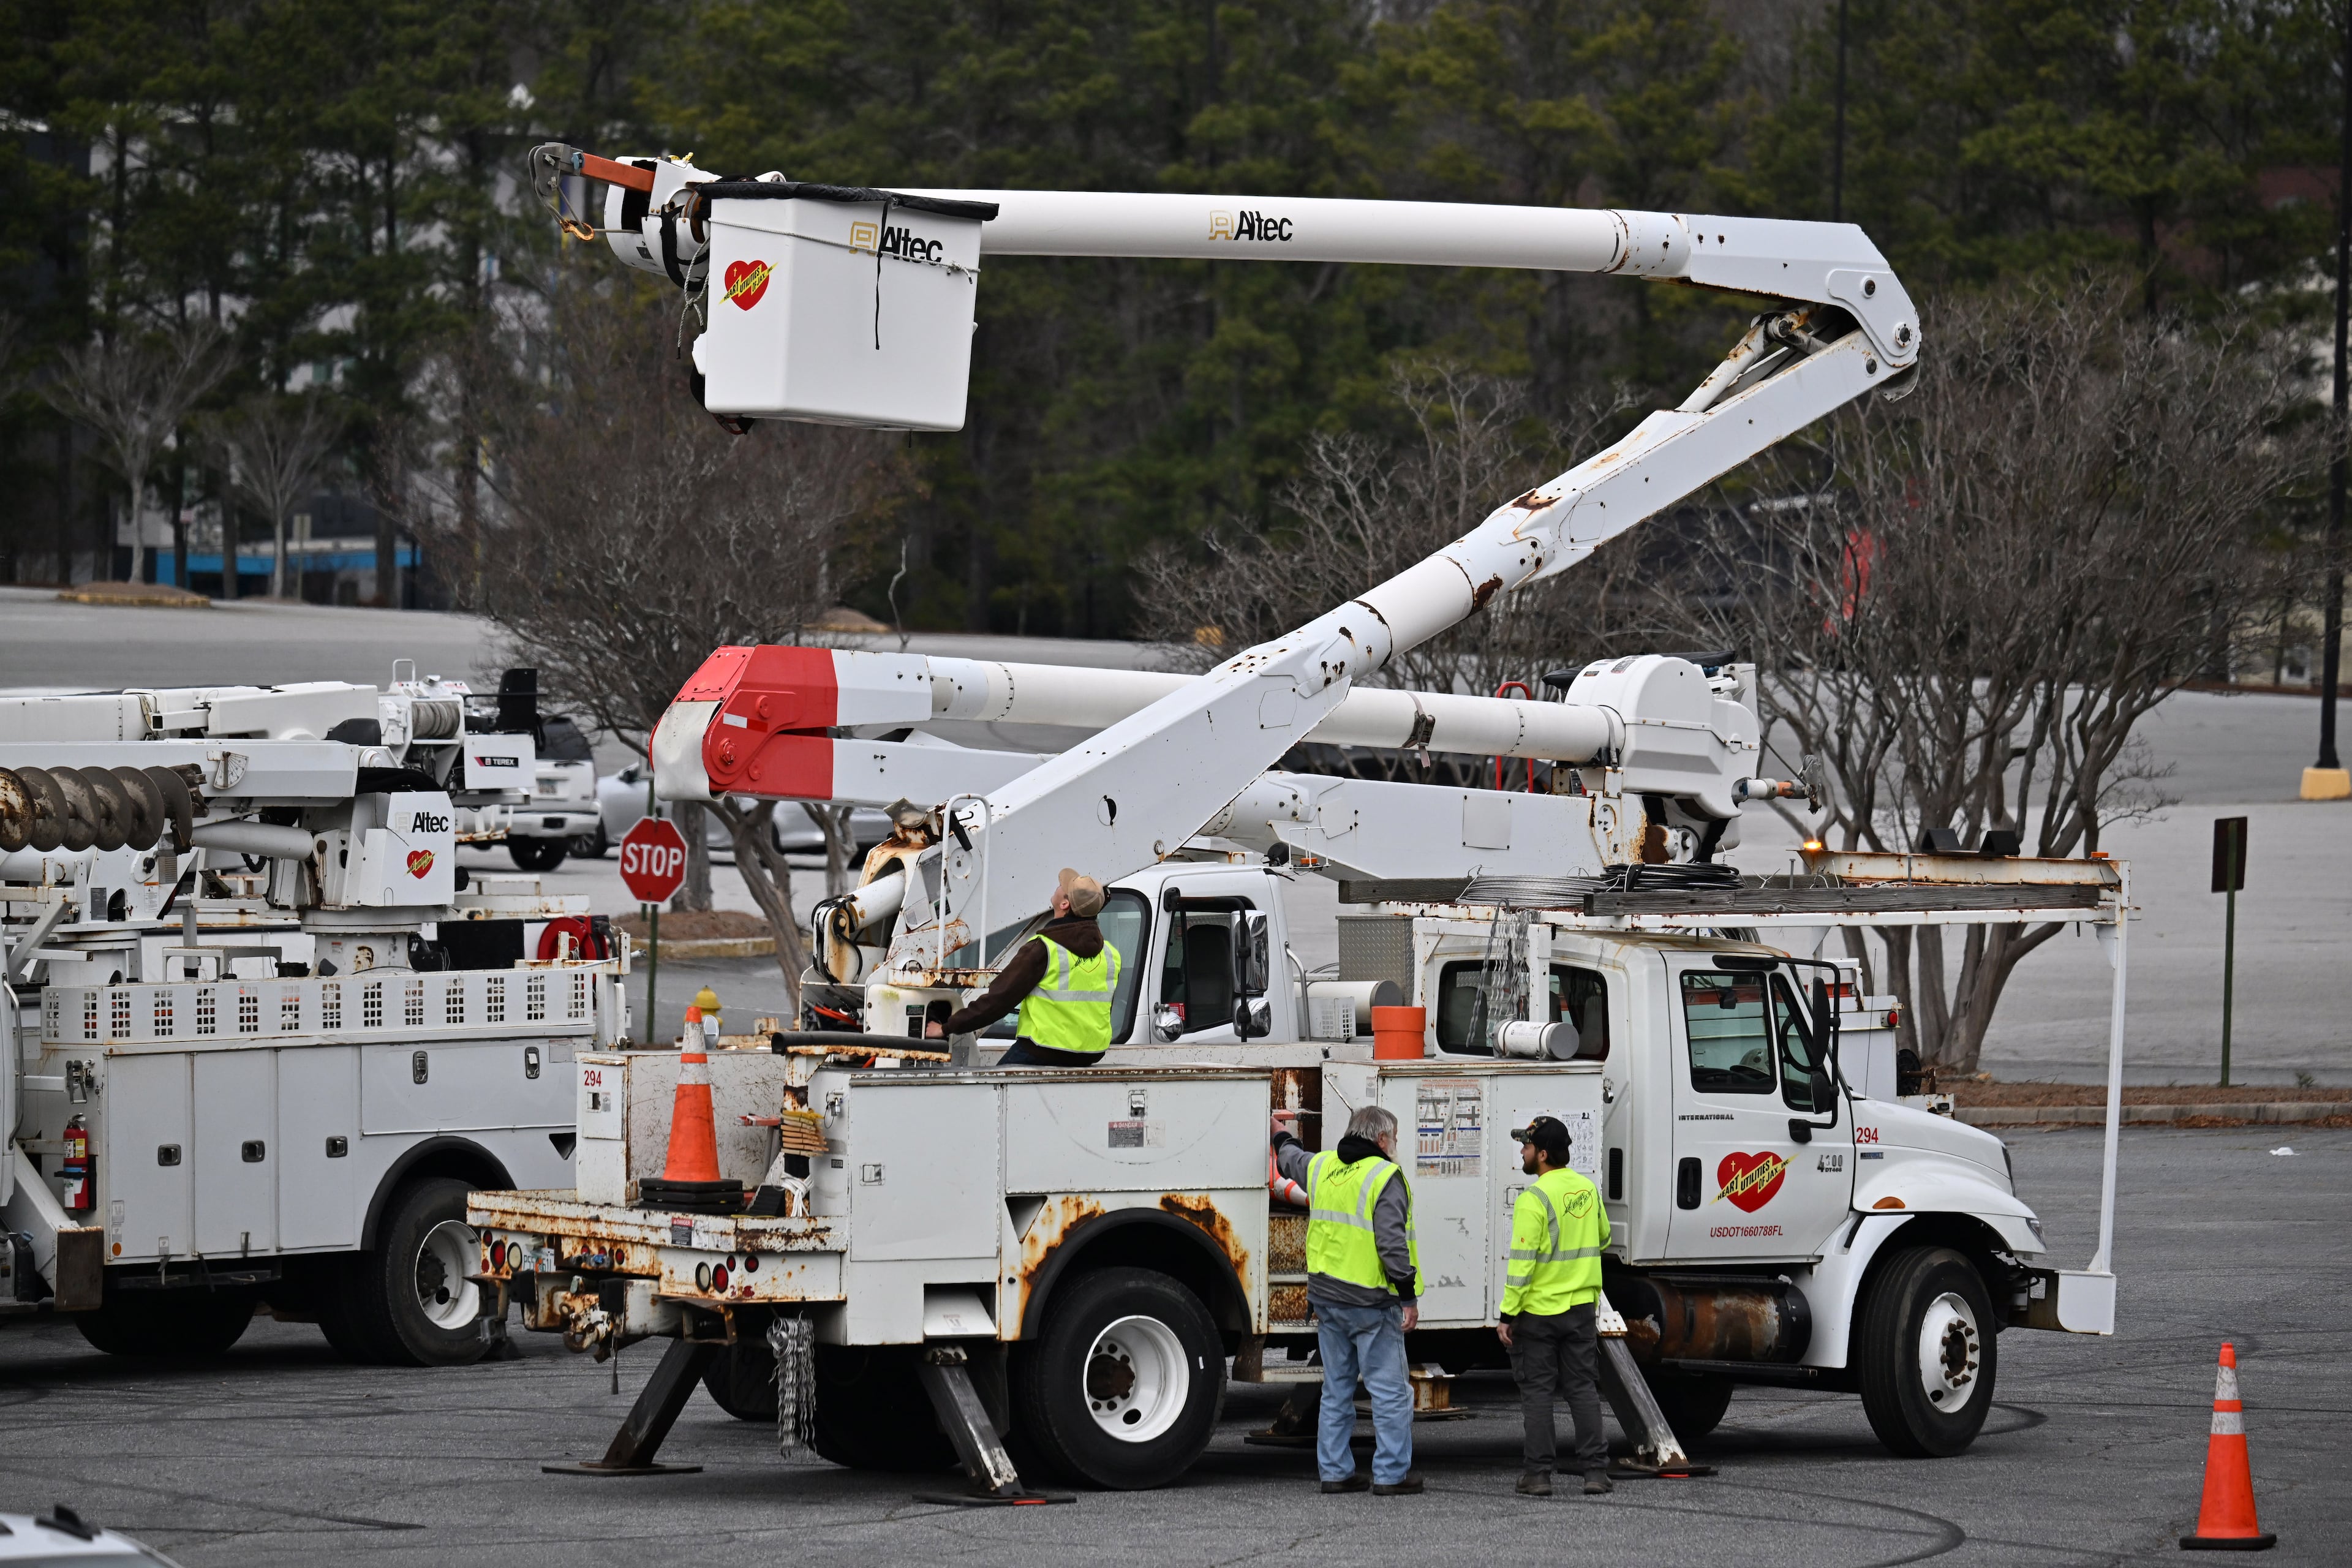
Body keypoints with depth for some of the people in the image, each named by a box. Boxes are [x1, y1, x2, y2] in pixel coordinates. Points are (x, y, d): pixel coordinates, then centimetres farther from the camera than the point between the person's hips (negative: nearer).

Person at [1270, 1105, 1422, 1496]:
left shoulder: (1322, 1167, 9)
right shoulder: (1385, 1177, -13)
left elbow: (1290, 1160, 33)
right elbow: (1391, 1242, -20)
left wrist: (1282, 1135, 56)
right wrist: (1409, 1297, -16)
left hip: (1326, 1298, 7)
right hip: (1371, 1302, -7)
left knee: (1337, 1390, 15)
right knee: (1391, 1391, -1)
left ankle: (1334, 1471, 17)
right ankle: (1391, 1475, -2)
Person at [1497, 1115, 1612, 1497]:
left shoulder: (1534, 1199, -17)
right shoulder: (1588, 1189, 5)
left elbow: (1521, 1263, -19)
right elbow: (1602, 1238, 23)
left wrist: (1507, 1314, -15)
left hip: (1538, 1311, -6)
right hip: (1582, 1308, 6)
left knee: (1537, 1392, 2)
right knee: (1583, 1389, 9)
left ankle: (1538, 1475, 3)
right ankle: (1595, 1472, 8)